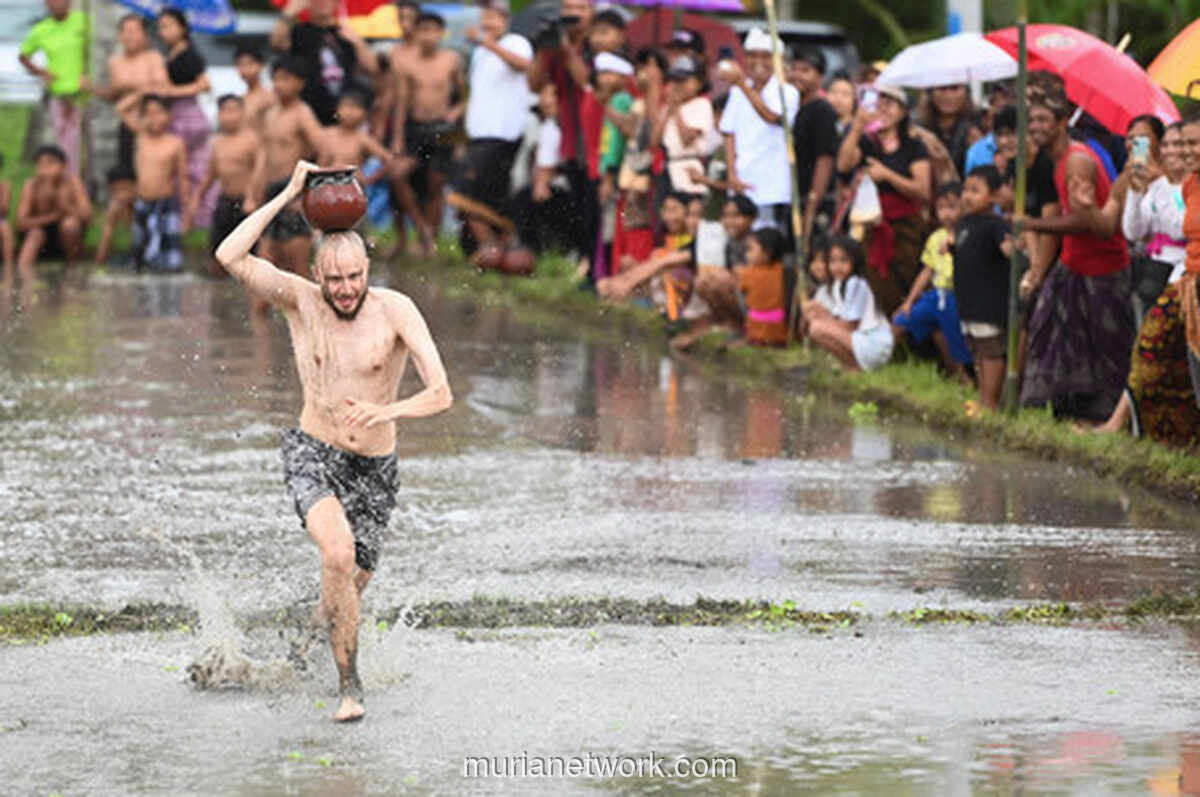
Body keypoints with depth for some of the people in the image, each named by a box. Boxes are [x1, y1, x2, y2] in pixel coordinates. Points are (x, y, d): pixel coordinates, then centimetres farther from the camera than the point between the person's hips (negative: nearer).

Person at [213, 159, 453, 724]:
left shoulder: (395, 310, -14)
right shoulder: (300, 300, -9)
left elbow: (441, 395, -20)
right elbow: (229, 257, -22)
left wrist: (388, 411, -40)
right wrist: (288, 195, -22)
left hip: (375, 469, 2)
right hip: (312, 453, -2)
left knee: (351, 587, 14)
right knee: (339, 554, -29)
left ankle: (322, 625, 53)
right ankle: (349, 685, -18)